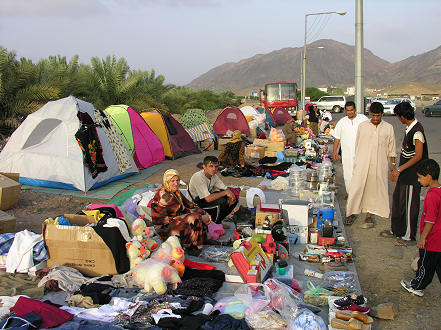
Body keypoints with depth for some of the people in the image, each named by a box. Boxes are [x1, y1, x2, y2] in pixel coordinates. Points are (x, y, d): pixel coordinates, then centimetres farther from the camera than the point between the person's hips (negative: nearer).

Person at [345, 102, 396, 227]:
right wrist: (356, 161, 9)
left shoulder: (388, 128, 3)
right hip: (362, 164, 0)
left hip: (380, 166, 1)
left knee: (374, 190, 6)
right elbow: (357, 146, 9)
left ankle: (369, 215, 18)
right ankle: (351, 213, 15)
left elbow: (391, 150, 8)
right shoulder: (362, 126, 3)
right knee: (357, 188, -1)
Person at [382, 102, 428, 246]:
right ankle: (396, 230, 32)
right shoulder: (410, 128, 7)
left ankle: (410, 236, 14)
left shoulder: (417, 131, -22)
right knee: (397, 200, 18)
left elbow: (418, 156, -23)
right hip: (404, 174, 10)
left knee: (409, 205, 1)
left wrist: (400, 169, -20)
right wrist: (396, 166, 20)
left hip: (412, 176, -10)